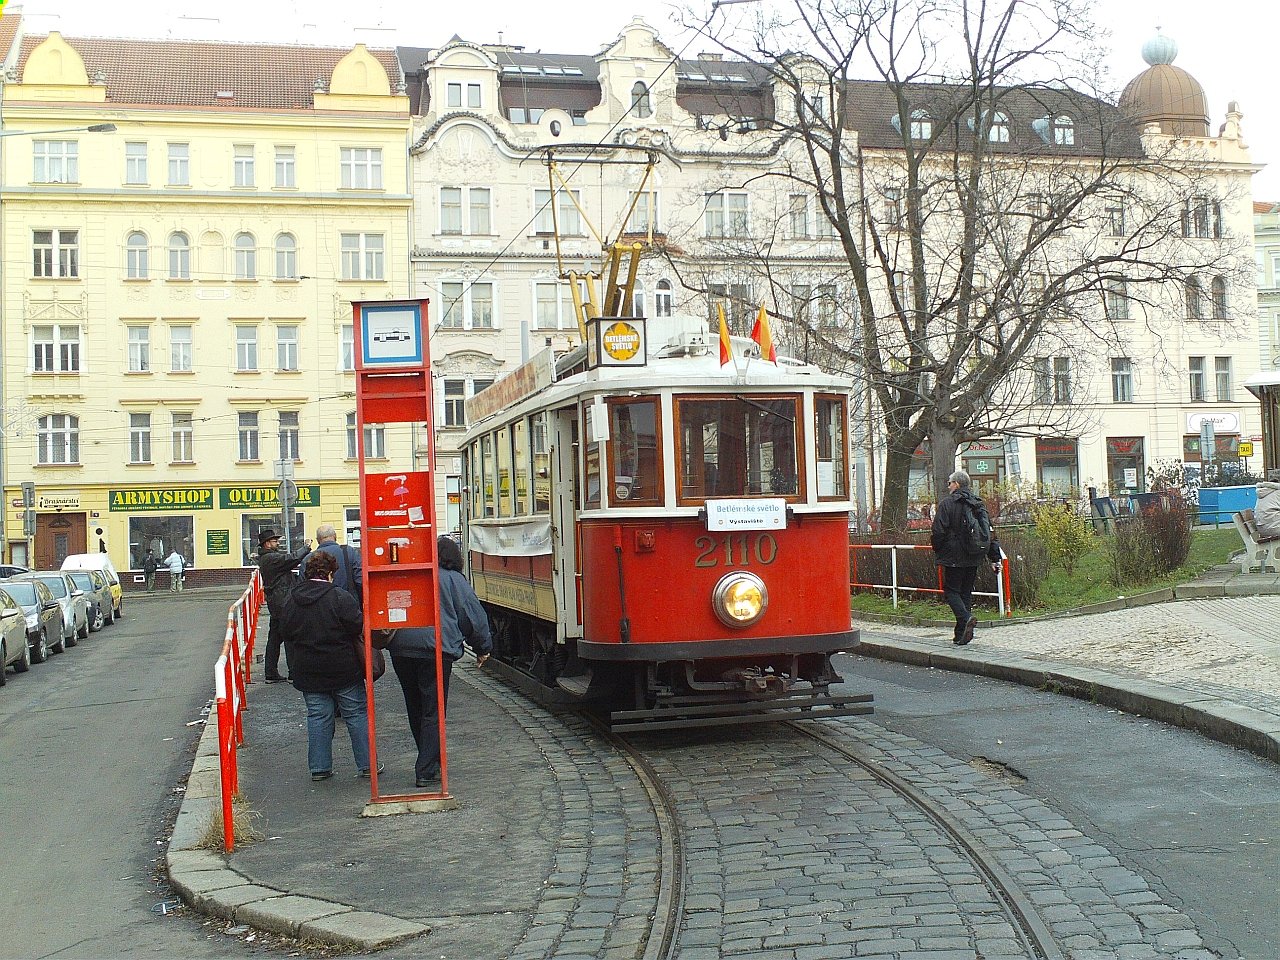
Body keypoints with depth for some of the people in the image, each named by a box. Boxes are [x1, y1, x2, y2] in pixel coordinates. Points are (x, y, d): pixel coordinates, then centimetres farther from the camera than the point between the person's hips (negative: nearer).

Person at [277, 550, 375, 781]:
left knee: (317, 718, 11)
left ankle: (319, 767, 12)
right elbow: (358, 627, -16)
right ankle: (366, 764, 10)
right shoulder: (340, 598, -15)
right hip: (343, 670, -4)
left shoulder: (289, 602, 3)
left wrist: (295, 669, 19)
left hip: (307, 672, 4)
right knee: (357, 714, 7)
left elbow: (286, 634, 10)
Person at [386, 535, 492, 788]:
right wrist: (483, 648, 15)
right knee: (433, 711, 1)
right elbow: (474, 616, 4)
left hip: (400, 649, 5)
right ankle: (426, 771, -3)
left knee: (415, 709, 18)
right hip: (435, 649, -5)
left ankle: (429, 760, 30)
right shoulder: (454, 580, 3)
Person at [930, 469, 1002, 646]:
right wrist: (994, 557, 12)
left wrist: (938, 552, 5)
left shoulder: (946, 503, -9)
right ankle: (961, 635, 11)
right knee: (966, 592, 11)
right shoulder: (978, 503, 10)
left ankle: (966, 618, -23)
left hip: (953, 557, -6)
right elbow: (990, 531, 10)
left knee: (951, 591, 3)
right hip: (973, 558, 6)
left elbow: (938, 532, -12)